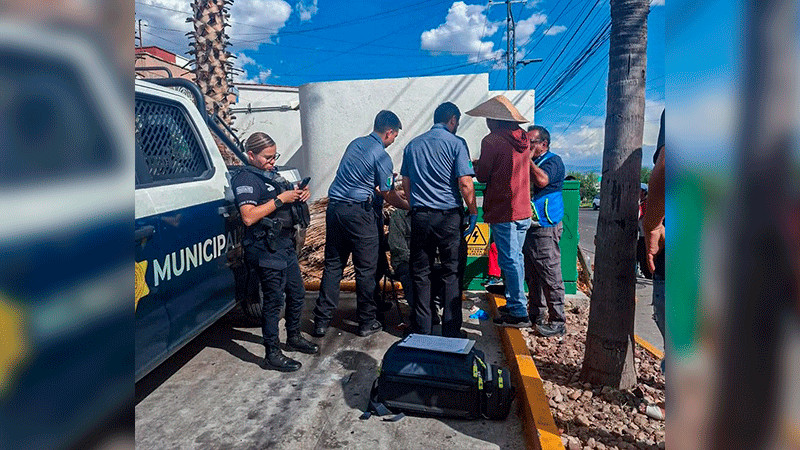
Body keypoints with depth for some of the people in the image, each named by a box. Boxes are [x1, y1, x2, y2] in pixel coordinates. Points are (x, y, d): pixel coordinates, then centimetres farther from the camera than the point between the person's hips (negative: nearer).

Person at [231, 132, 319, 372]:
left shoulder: (271, 173, 16)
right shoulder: (246, 179, -12)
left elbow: (289, 198, 27)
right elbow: (249, 217, -24)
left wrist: (300, 194, 4)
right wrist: (280, 199, -22)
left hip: (286, 244, 9)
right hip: (267, 249, -9)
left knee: (297, 293, 18)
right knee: (274, 300, -3)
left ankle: (294, 337, 39)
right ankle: (272, 354, 10)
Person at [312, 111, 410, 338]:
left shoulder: (355, 143, 16)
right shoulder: (381, 155, -7)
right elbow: (388, 195, -6)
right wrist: (409, 206, 10)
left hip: (334, 207, 7)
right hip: (358, 211, -7)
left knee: (333, 265, 11)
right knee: (366, 268, 4)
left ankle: (321, 320, 13)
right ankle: (367, 321, 15)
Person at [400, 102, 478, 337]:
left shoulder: (412, 145, 12)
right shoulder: (456, 143, -4)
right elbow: (465, 184, -11)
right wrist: (473, 212, -1)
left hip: (420, 215, 4)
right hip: (449, 215, -4)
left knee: (420, 273, 11)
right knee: (452, 273, 6)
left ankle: (421, 330, 18)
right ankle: (451, 331, 11)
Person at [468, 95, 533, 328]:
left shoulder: (492, 141, -12)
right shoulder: (523, 138, 9)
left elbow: (482, 176, -8)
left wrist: (477, 168, 11)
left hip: (502, 211, -8)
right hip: (523, 210, 8)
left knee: (509, 261, -2)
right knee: (516, 258, 17)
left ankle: (518, 312, 4)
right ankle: (515, 305, 28)